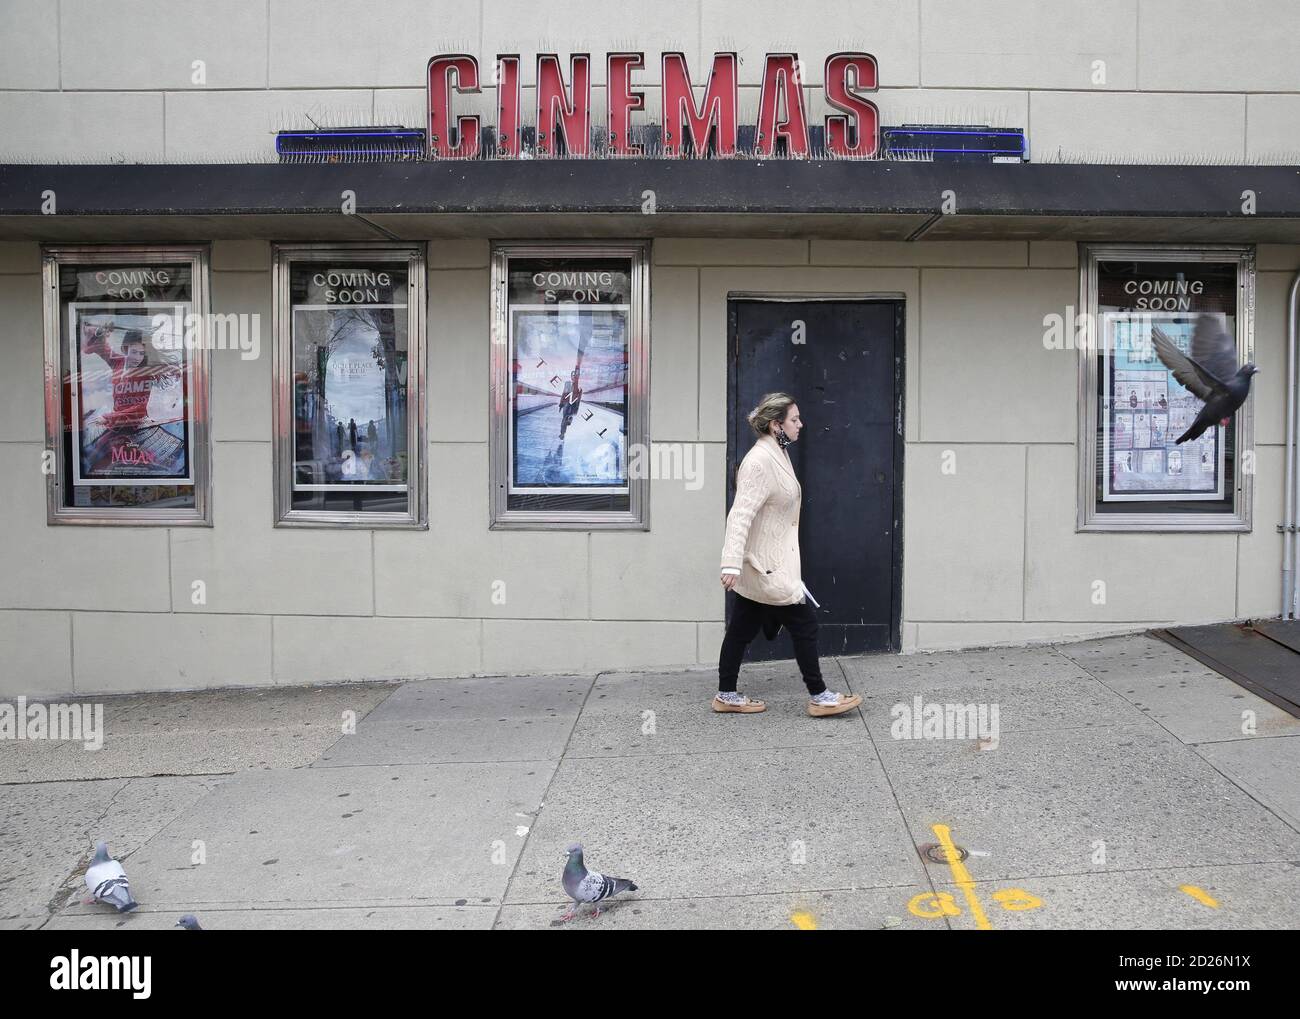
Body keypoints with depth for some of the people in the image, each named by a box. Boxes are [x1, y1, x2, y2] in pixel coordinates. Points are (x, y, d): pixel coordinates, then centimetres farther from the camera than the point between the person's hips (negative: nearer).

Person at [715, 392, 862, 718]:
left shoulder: (776, 455, 11)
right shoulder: (759, 461, -21)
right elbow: (741, 514, -27)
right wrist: (731, 564, -32)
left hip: (763, 564, 9)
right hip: (766, 565, -9)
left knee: (742, 628, 14)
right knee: (805, 623, 0)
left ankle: (726, 695, 23)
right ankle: (819, 697, 10)